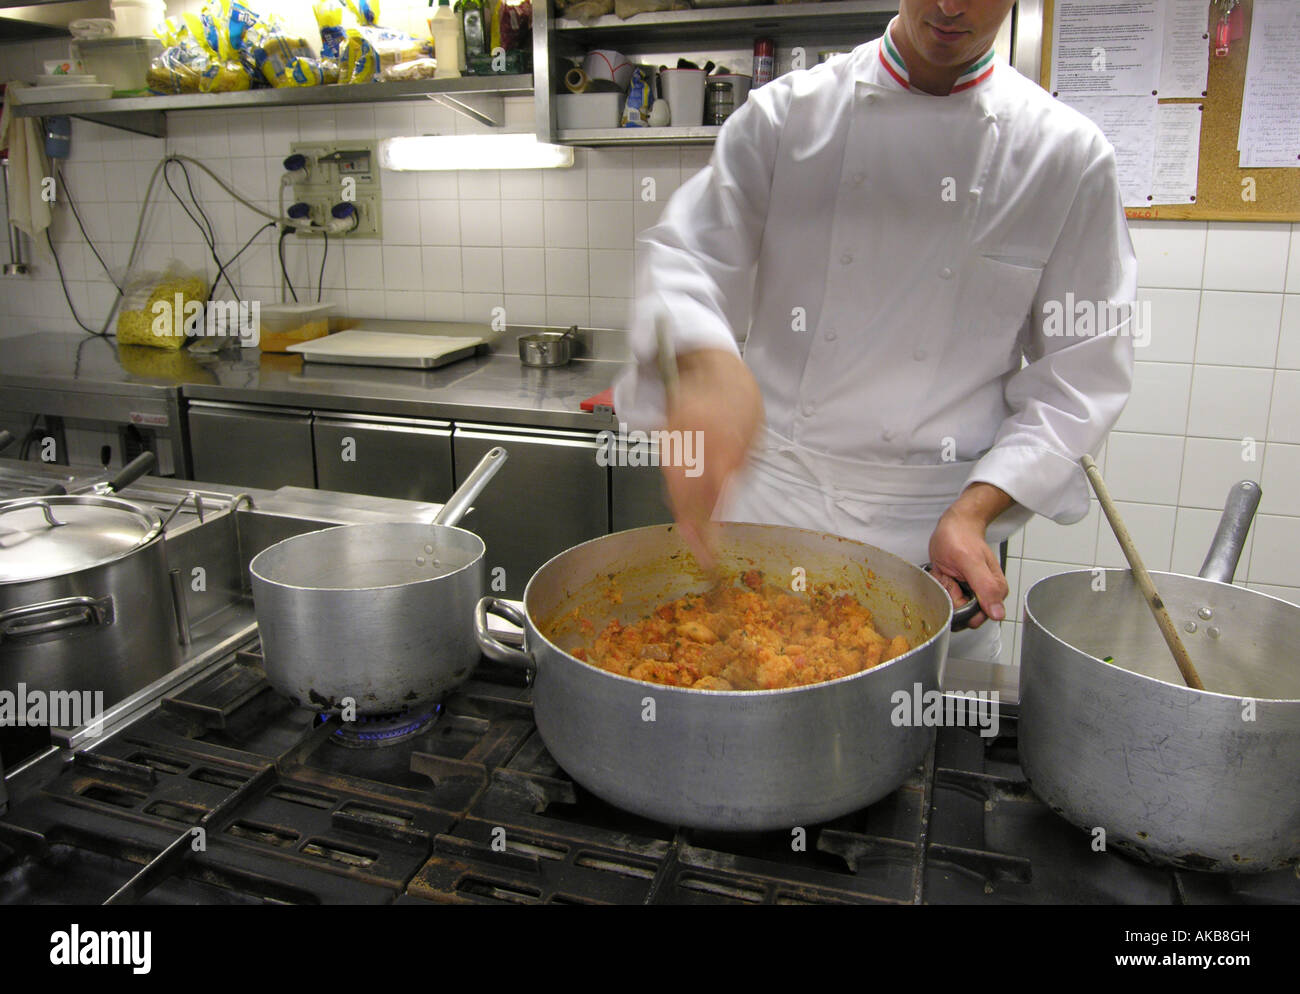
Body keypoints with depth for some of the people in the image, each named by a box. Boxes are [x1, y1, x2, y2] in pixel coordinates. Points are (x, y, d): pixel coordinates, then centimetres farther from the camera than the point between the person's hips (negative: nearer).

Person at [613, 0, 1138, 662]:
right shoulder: (787, 113, -2)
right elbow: (686, 254, -10)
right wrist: (706, 365, -34)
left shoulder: (1069, 154, -2)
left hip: (933, 529, 0)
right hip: (771, 496, 1)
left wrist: (976, 509, -13)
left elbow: (1082, 369, 0)